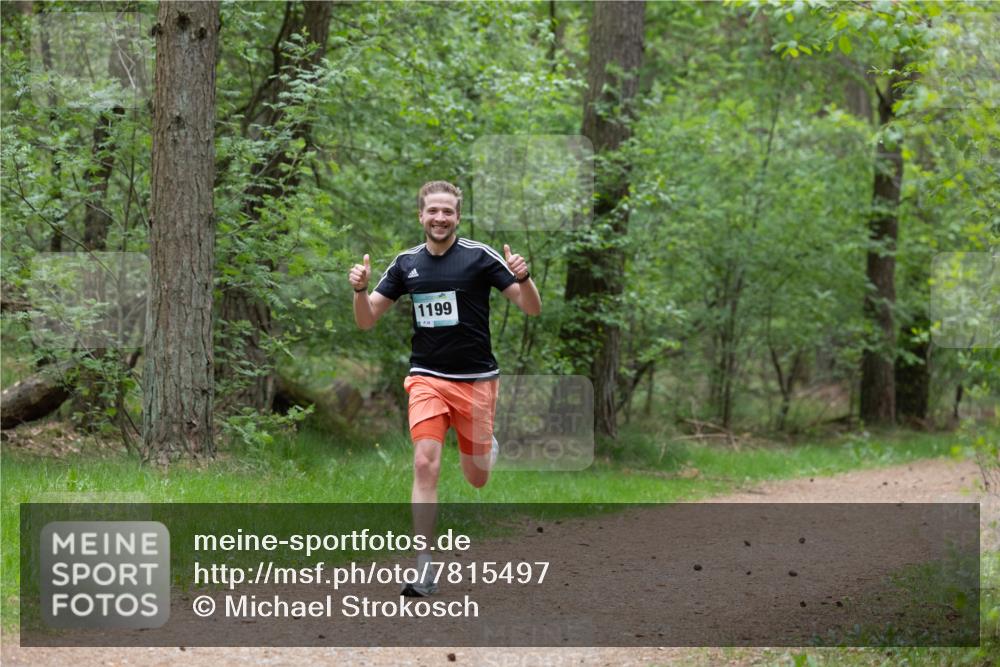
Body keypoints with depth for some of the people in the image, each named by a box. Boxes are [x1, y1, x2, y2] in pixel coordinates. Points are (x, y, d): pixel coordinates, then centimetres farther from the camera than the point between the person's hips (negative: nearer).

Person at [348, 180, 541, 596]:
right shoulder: (406, 263, 4)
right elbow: (367, 320, 8)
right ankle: (424, 568, -14)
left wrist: (523, 278, -28)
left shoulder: (480, 257, -7)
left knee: (476, 479, 7)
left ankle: (488, 448, 45)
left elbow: (532, 308, -7)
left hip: (476, 379, -1)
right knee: (425, 465, -16)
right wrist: (360, 289, -13)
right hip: (427, 378, 1)